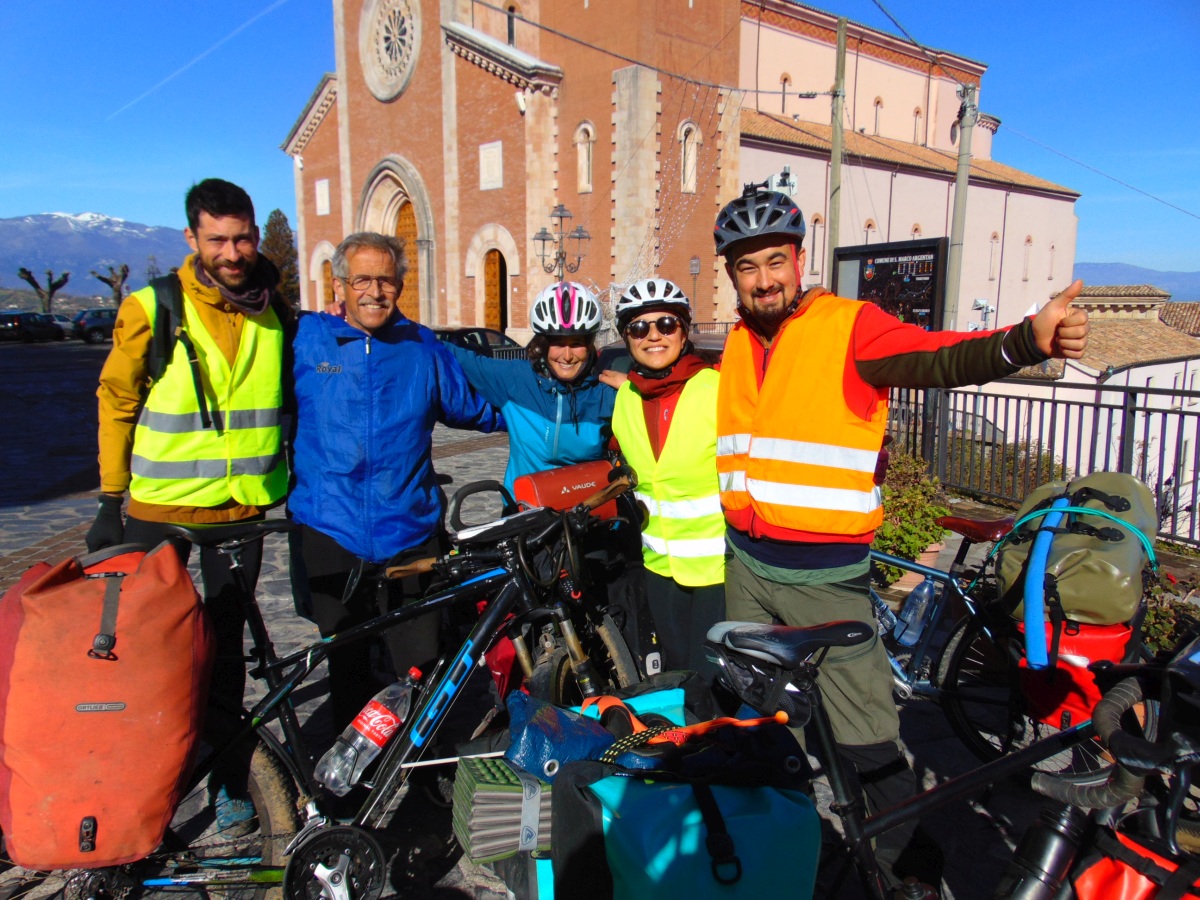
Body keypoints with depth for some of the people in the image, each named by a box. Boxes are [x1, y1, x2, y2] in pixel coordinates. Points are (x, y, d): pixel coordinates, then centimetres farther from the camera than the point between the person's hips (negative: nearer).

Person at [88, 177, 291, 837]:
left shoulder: (274, 312, 3)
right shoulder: (152, 308, -7)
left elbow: (292, 393, 16)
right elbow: (117, 401, 1)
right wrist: (110, 500, 1)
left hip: (242, 506, 2)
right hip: (160, 506, -1)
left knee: (225, 643, 11)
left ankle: (228, 778, 25)